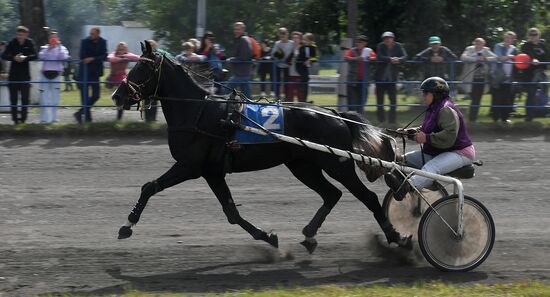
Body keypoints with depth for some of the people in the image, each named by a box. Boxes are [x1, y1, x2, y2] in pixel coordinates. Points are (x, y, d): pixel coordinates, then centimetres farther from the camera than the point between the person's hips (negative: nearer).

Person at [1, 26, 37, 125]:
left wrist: (26, 58, -25)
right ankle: (15, 118, 9)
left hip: (25, 75, 0)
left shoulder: (30, 43, -1)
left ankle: (23, 118, 11)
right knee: (13, 98, 2)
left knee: (25, 98, 2)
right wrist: (14, 58, -23)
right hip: (13, 75, 0)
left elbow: (35, 56, -8)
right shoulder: (12, 43, -2)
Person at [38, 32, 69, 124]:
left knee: (55, 97, 0)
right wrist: (49, 48, -8)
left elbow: (64, 57, -9)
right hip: (46, 74, 1)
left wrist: (59, 46, -8)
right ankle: (44, 119, 0)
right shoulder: (44, 48, 12)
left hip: (56, 74, -1)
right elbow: (41, 57, -5)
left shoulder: (62, 48, 9)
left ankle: (53, 118, 8)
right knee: (44, 97, -3)